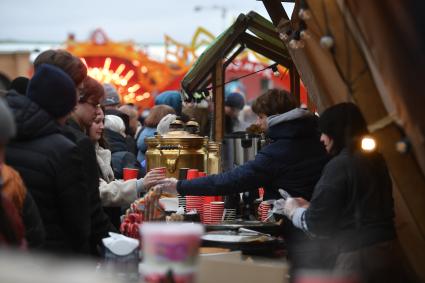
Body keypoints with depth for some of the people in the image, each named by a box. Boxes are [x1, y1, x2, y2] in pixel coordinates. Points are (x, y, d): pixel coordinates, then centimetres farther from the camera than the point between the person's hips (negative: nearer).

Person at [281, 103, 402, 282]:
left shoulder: (340, 165, -14)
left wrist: (293, 211, 8)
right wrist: (309, 207, 22)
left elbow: (317, 224, -12)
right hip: (385, 249, 8)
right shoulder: (374, 159, 11)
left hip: (358, 255, -8)